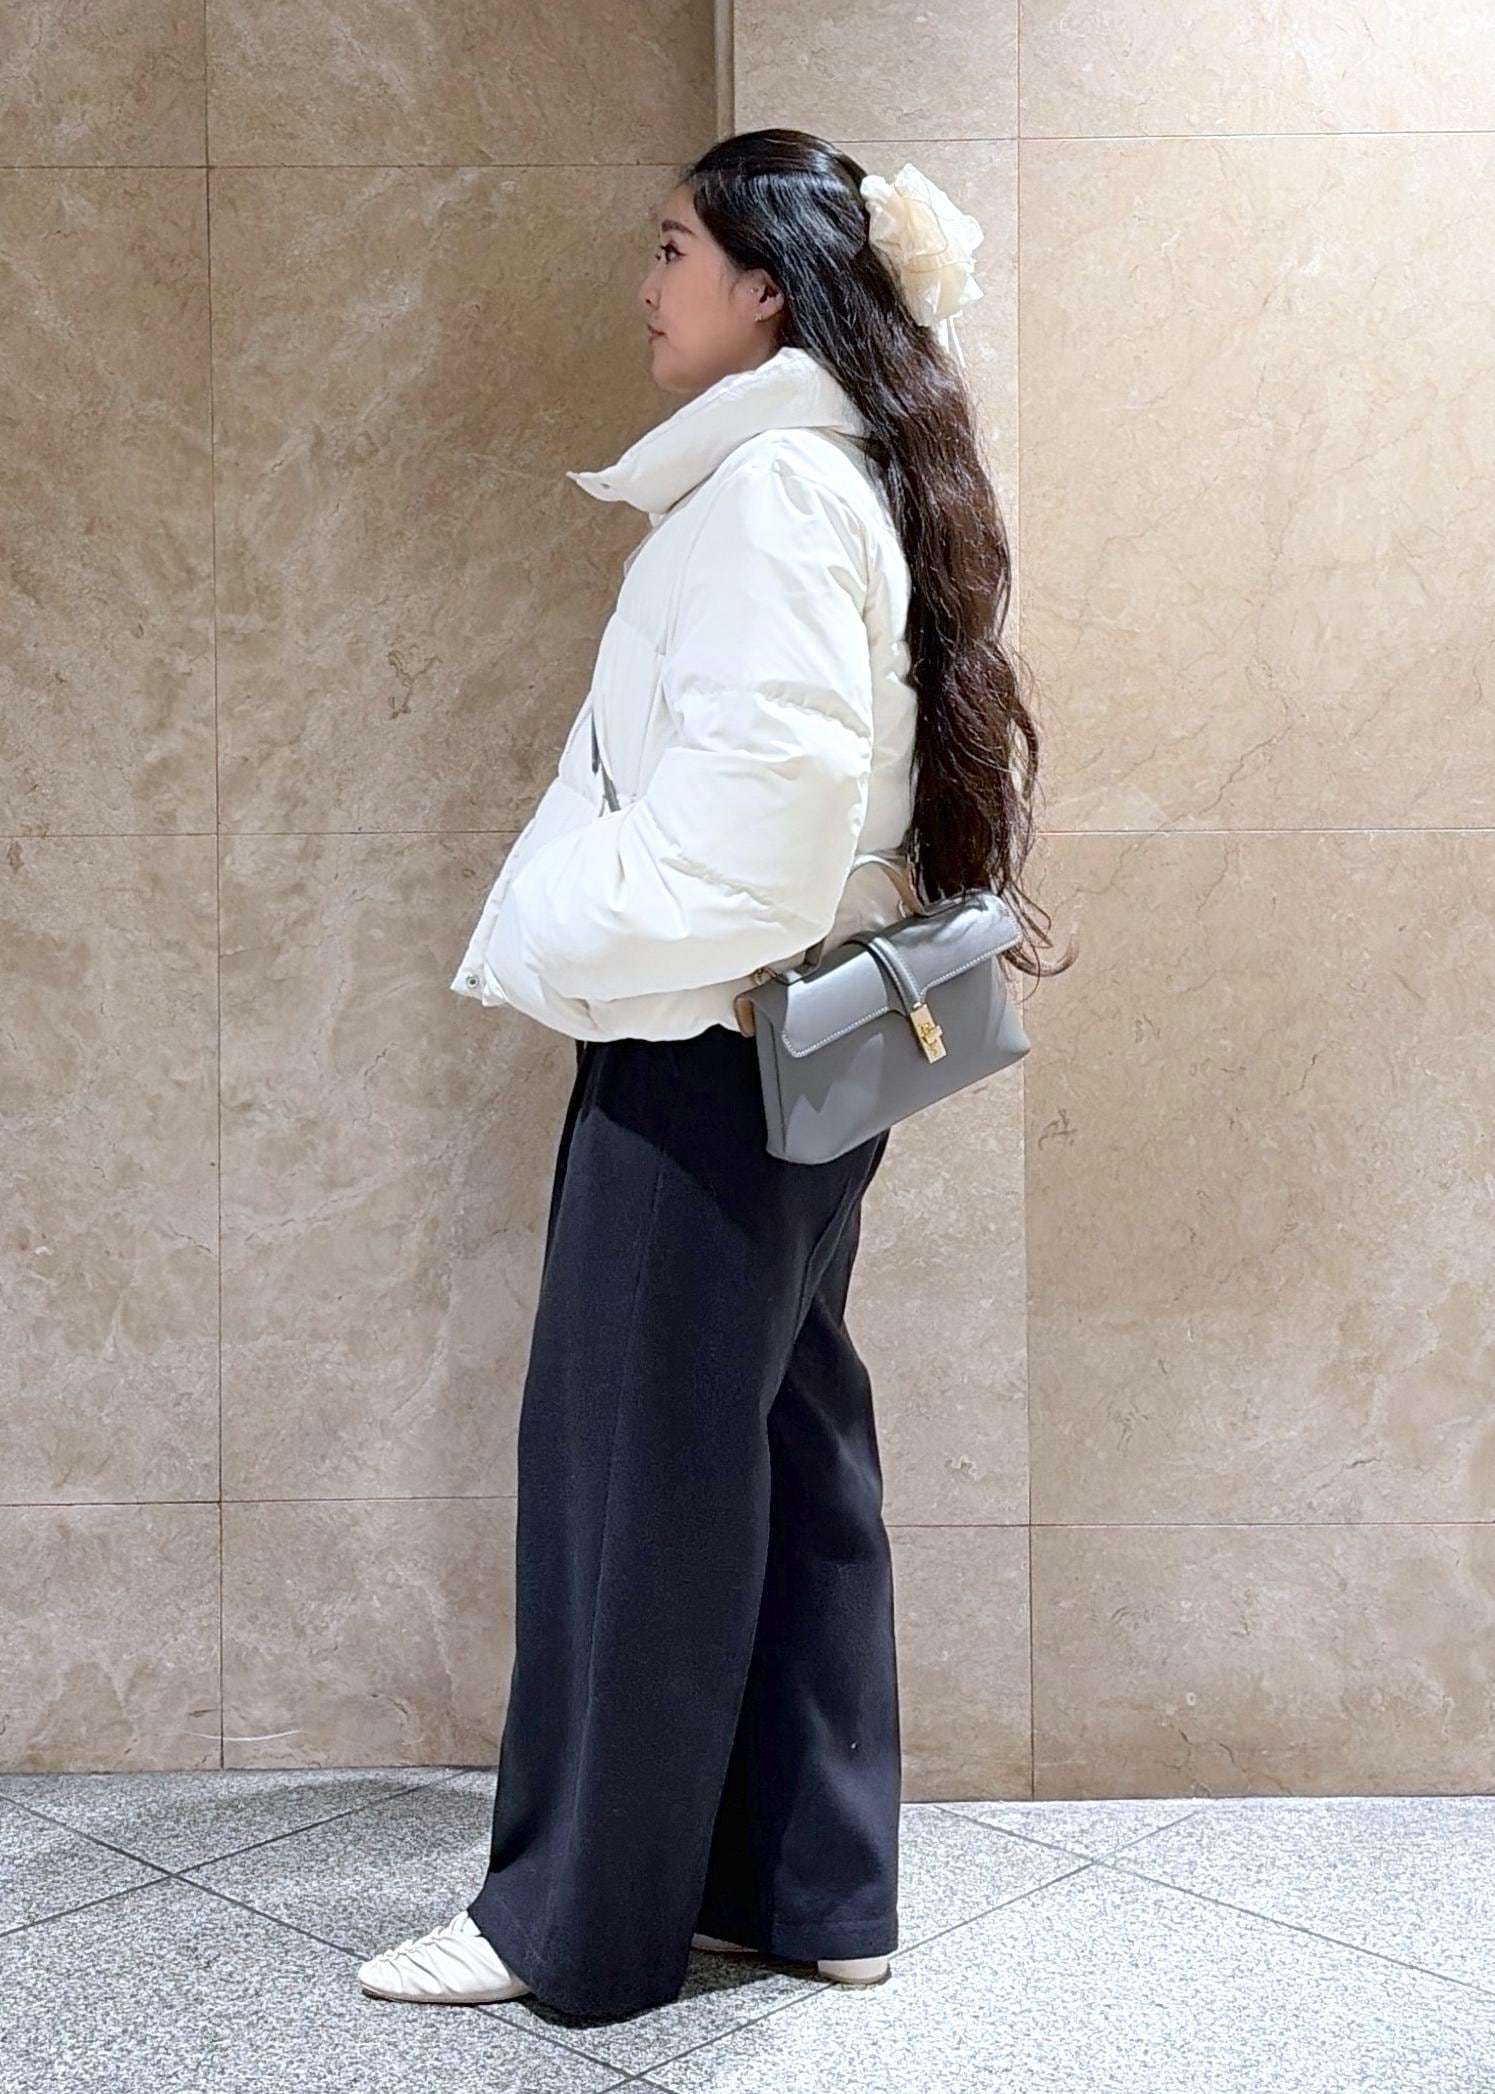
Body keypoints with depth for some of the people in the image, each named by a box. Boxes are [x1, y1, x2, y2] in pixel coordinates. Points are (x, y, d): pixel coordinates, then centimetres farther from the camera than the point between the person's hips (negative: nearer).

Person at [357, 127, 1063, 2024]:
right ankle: (811, 1888, 23)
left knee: (635, 1459, 0)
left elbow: (769, 764, -24)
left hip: (706, 1045, -10)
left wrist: (590, 942, -13)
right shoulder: (843, 470, 18)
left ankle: (577, 1915, 14)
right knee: (780, 1454, 13)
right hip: (783, 1047, 10)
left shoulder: (774, 480, -13)